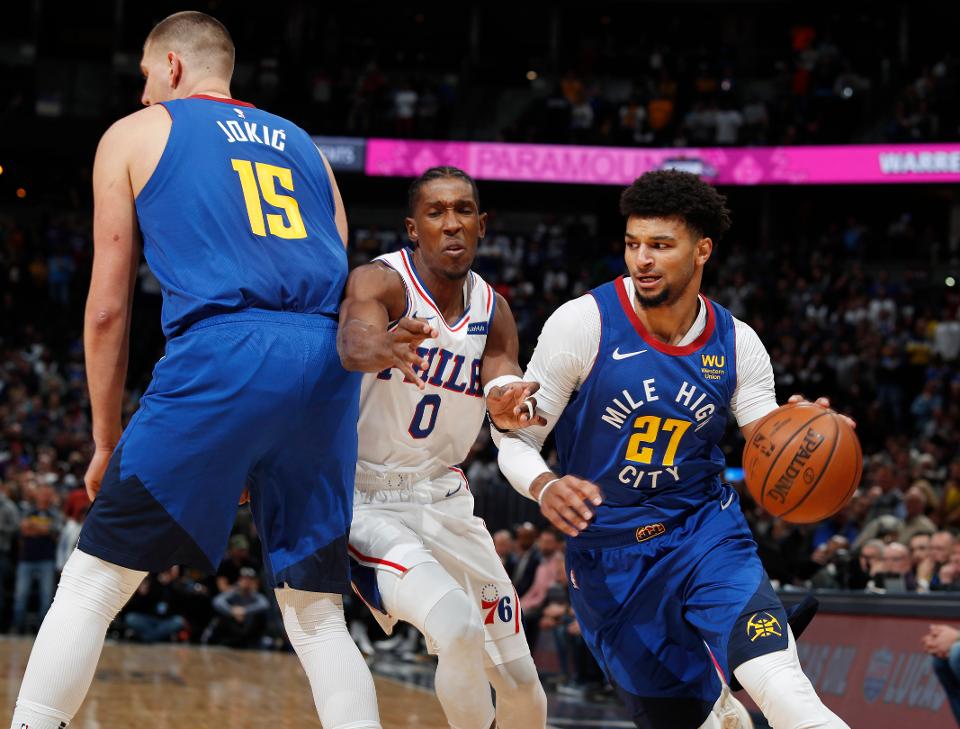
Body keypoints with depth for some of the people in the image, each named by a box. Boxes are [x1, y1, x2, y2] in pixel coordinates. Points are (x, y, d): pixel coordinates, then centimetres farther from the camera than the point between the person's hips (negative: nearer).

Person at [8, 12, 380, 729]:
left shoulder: (134, 135, 18)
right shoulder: (301, 144, 29)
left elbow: (107, 309, 13)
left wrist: (107, 441, 21)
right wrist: (262, 455, 29)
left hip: (219, 355, -4)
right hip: (329, 362, 4)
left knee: (91, 584, 5)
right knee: (318, 613, 12)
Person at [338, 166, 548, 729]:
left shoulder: (492, 311, 4)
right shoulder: (381, 281, -16)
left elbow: (504, 380, -13)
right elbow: (354, 341, -39)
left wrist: (509, 403, -38)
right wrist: (384, 347, -63)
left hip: (444, 498, 6)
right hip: (366, 498, -6)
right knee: (458, 626, -31)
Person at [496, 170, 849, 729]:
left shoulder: (736, 344, -5)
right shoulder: (585, 323, -14)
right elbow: (517, 440, -10)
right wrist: (545, 487, -32)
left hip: (705, 531, 1)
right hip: (608, 556, 0)